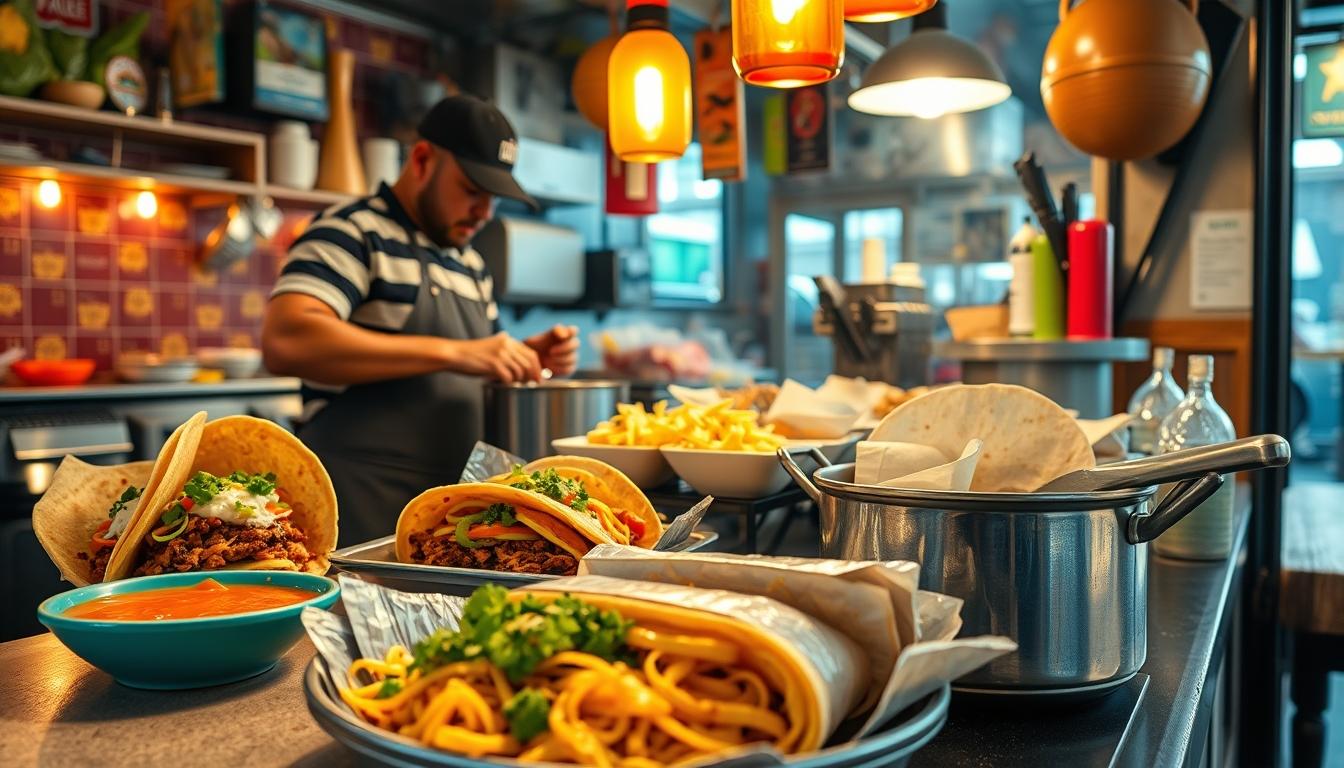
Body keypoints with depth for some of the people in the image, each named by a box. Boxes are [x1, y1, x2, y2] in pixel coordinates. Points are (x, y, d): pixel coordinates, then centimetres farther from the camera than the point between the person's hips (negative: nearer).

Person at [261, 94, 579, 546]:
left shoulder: (470, 264, 17)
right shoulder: (352, 233, -7)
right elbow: (285, 343, -25)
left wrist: (529, 358, 6)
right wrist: (451, 352, -26)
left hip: (452, 503, 7)